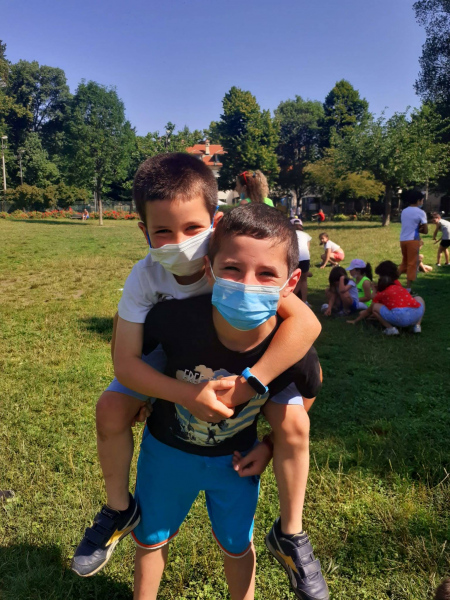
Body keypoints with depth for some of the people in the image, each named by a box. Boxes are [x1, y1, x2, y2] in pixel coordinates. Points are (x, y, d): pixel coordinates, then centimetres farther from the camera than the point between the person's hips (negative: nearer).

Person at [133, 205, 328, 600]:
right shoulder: (175, 318, -36)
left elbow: (309, 387, -6)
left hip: (234, 458, 0)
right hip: (168, 449, 1)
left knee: (237, 545, 24)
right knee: (152, 538, 24)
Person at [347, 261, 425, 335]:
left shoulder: (381, 293, 22)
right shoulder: (397, 284, 32)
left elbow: (368, 311, 32)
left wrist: (355, 321, 48)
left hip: (398, 317, -3)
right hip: (417, 314, 4)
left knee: (375, 307, 21)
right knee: (419, 298, 37)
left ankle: (390, 328, 0)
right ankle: (417, 325, 16)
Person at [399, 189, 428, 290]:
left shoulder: (404, 211, 13)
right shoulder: (421, 212, -6)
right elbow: (425, 231, -4)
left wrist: (417, 228, 4)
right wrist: (419, 229, 11)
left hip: (403, 240, 6)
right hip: (412, 240, -6)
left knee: (405, 262, 21)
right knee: (412, 264, -1)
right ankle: (408, 288, -2)